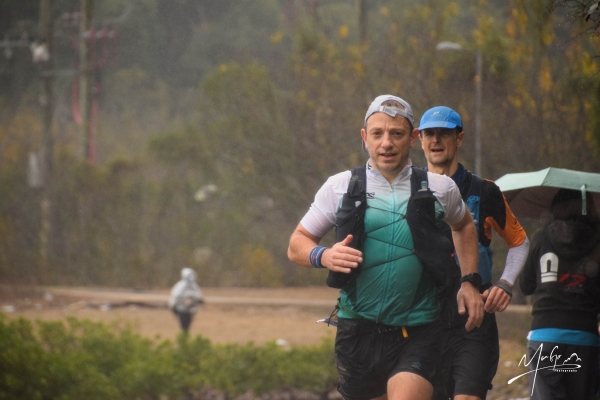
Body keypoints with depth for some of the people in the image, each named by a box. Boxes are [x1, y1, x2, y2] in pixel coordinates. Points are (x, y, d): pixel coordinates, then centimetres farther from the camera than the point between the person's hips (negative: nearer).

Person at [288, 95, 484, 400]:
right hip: (357, 333, 1)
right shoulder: (340, 187, 3)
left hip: (417, 337, -1)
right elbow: (297, 245, 8)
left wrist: (469, 282, 14)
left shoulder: (440, 189, 5)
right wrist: (323, 256, -14)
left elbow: (464, 226, 26)